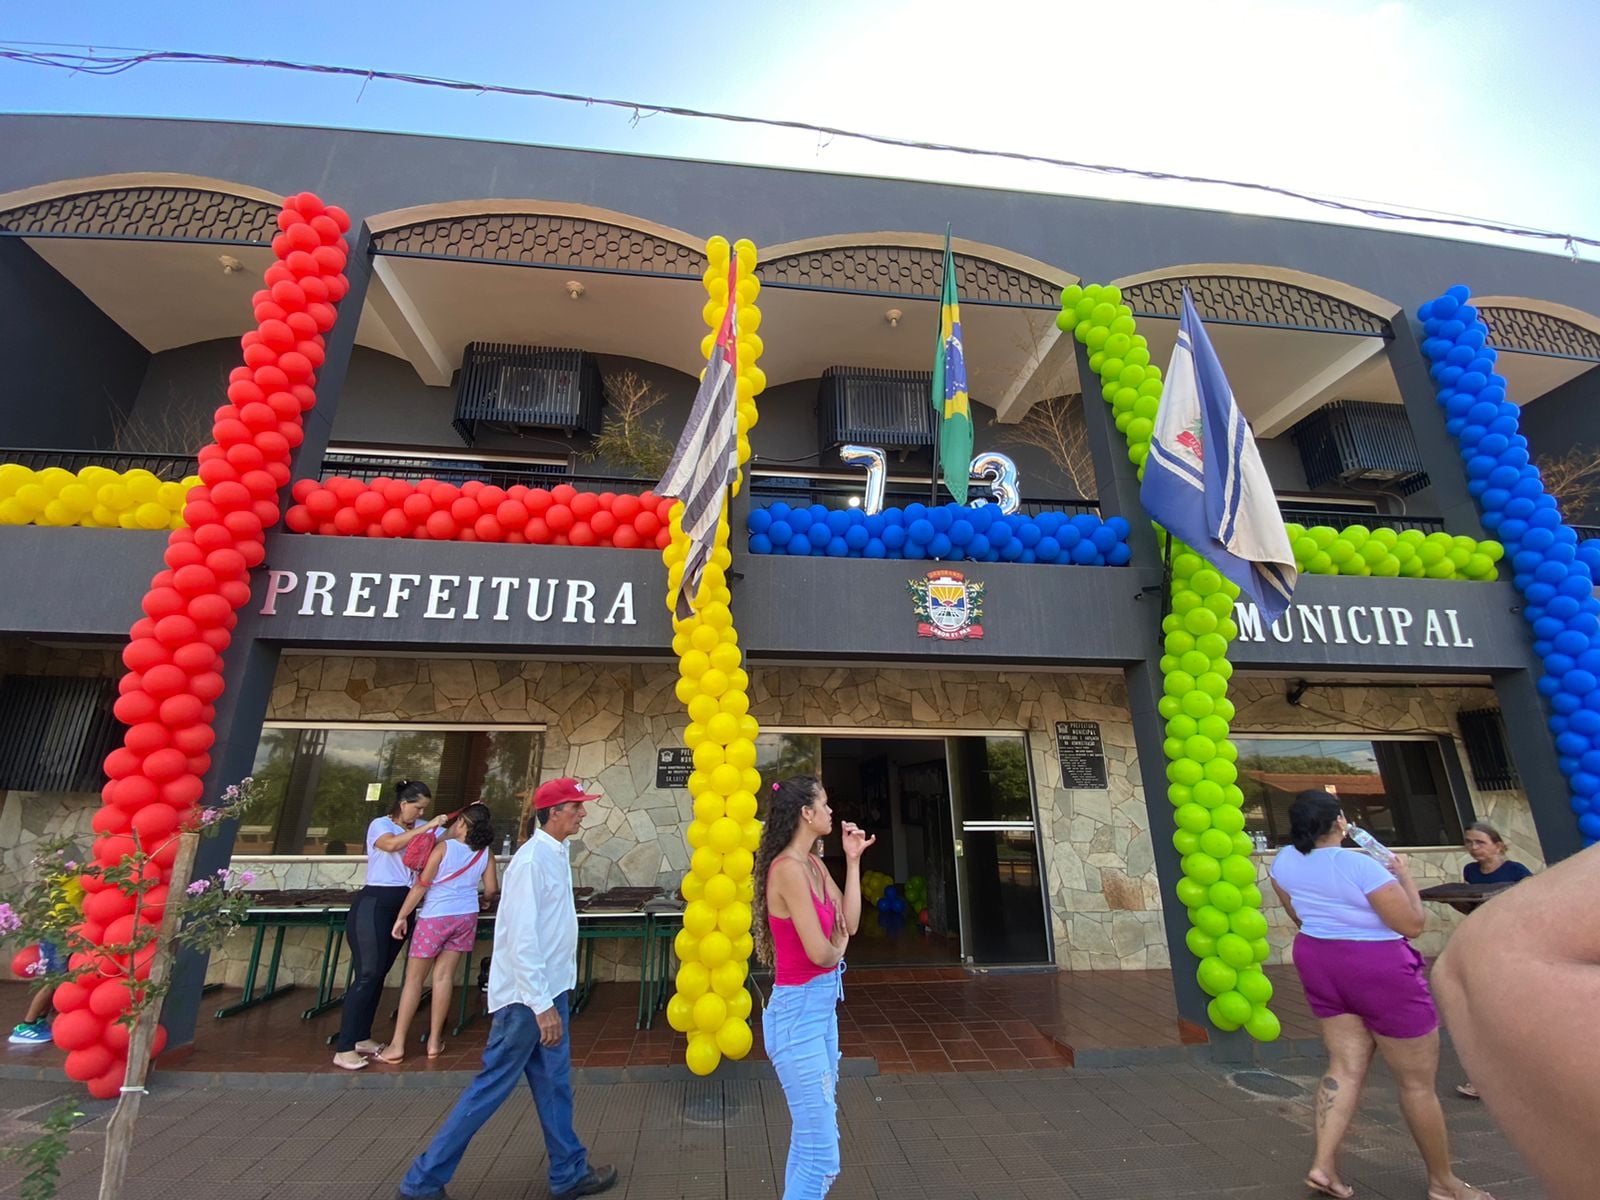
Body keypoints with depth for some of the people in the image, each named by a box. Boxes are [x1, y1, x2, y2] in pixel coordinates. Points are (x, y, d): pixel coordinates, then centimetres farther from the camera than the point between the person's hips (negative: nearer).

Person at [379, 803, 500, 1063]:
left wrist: (402, 917, -3)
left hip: (435, 917, -4)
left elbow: (421, 885, -12)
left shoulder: (444, 847, -14)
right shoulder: (485, 853, -2)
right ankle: (434, 1042, 16)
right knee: (444, 976, 11)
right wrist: (483, 901, 23)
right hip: (466, 917, 4)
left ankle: (397, 1045, 13)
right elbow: (491, 889, 1)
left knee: (413, 979, 8)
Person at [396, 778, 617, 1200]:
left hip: (549, 990, 9)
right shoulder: (532, 860, -23)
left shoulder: (556, 854, 5)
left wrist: (552, 999, 16)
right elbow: (521, 939, -25)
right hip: (526, 996, -9)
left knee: (554, 1085, 17)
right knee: (491, 1088, 5)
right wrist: (542, 1006, -23)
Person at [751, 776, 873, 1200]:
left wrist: (853, 860, 0)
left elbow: (849, 923, 3)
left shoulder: (812, 864, 5)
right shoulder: (789, 869, -23)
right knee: (821, 1156, 0)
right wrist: (840, 947, -2)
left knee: (809, 1141, 21)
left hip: (821, 1006, 9)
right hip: (799, 1011, -9)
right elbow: (820, 952, -24)